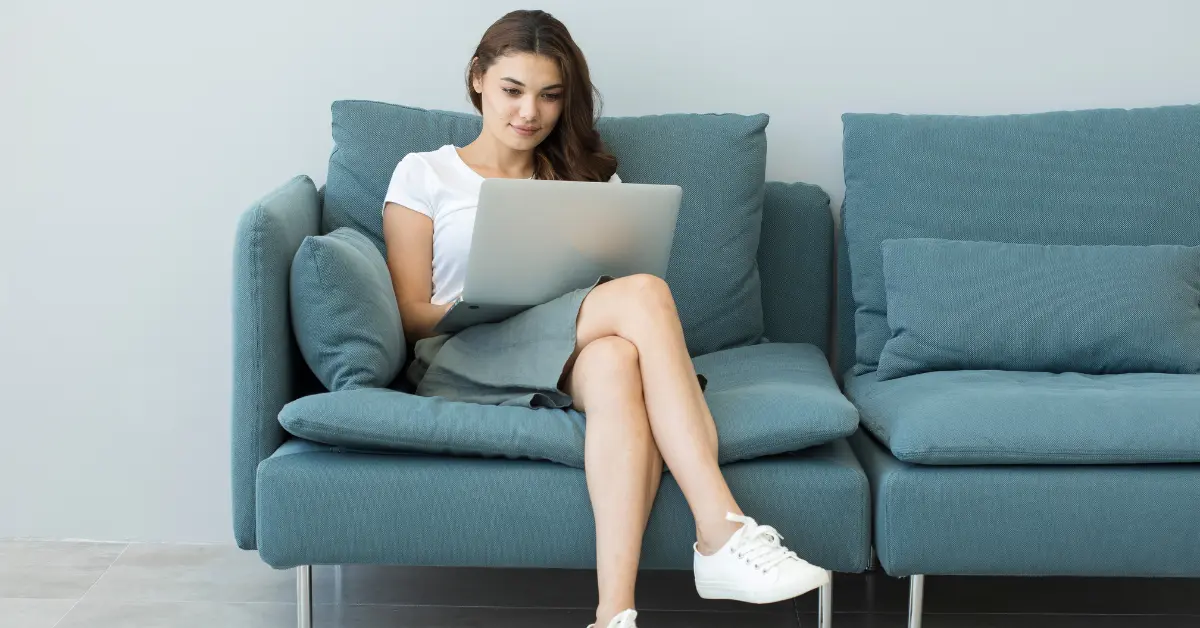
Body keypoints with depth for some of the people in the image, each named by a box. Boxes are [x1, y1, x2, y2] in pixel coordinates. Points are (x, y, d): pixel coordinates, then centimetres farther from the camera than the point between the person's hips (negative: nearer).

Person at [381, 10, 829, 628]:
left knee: (615, 361, -39)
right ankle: (722, 535, -42)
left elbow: (615, 279, 18)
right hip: (464, 361, -3)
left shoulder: (587, 178, 26)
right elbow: (411, 315, 7)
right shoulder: (424, 175, 16)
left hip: (579, 359, 3)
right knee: (645, 294, -32)